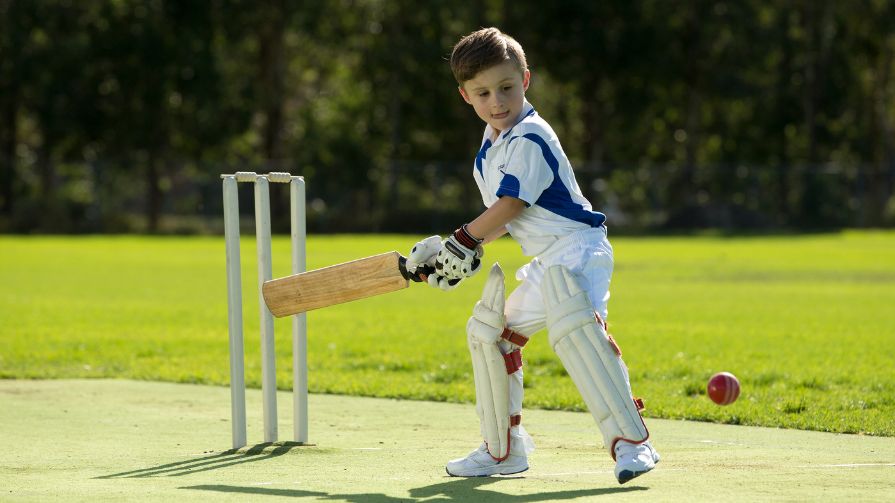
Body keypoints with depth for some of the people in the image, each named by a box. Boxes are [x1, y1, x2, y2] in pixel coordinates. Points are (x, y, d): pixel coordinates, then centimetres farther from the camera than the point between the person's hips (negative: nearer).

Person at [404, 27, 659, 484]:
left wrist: (462, 241, -5)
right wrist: (462, 250, 13)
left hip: (576, 250, -11)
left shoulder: (529, 140, -16)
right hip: (545, 265, 11)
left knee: (573, 328, -33)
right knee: (488, 331, 18)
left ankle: (631, 442, -36)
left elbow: (509, 207, -17)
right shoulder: (490, 145, 13)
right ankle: (503, 450, 29)